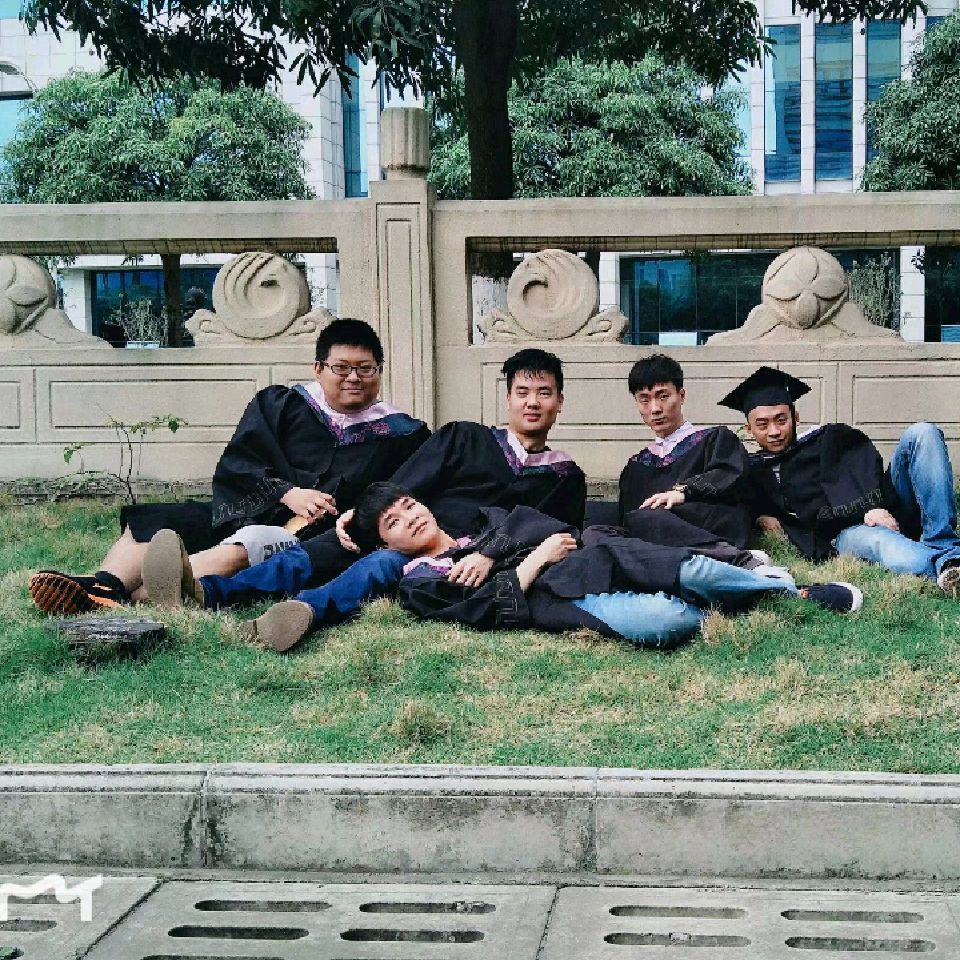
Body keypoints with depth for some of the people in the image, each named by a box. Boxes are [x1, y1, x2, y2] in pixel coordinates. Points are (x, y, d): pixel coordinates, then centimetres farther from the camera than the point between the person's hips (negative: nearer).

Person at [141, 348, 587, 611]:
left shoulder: (566, 478, 22)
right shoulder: (463, 437, 24)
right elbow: (405, 486, 10)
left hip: (468, 565, -2)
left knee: (382, 564, -35)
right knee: (338, 546, -28)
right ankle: (203, 593, -48)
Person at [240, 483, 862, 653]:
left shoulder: (488, 519, 30)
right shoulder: (419, 581, 13)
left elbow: (558, 530, 11)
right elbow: (497, 608, -4)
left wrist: (489, 555, 0)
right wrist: (534, 558, -2)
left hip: (599, 563, 6)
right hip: (559, 601, -6)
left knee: (694, 572, -20)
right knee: (662, 623, -34)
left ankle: (790, 590, 2)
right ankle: (710, 608, -6)